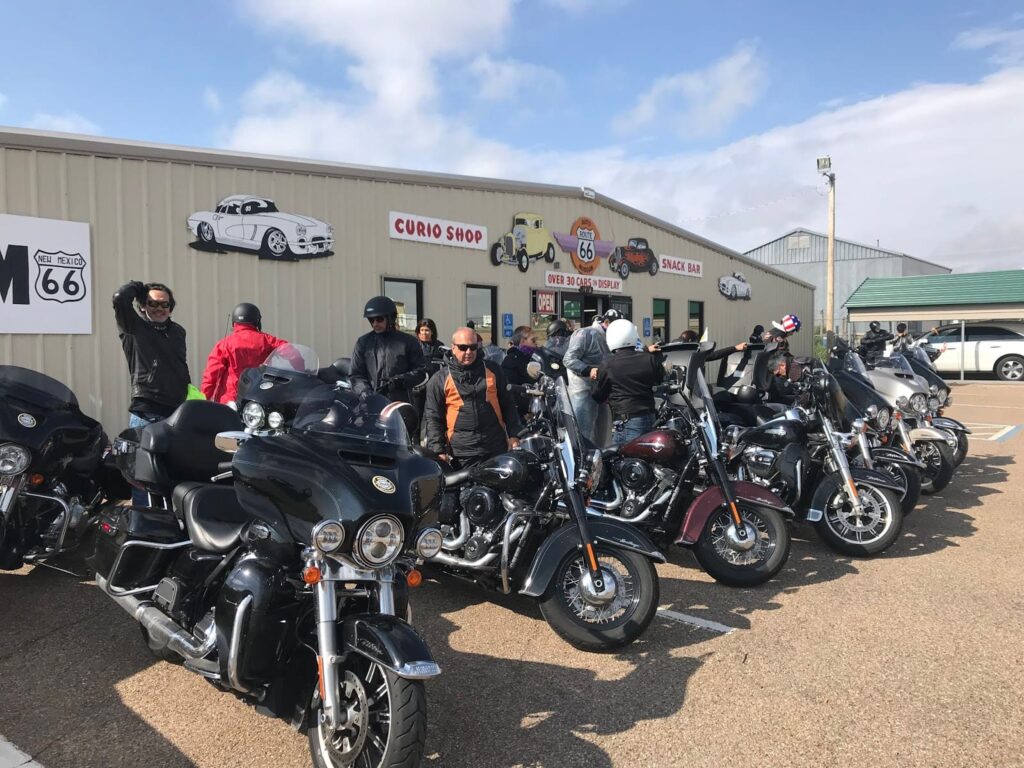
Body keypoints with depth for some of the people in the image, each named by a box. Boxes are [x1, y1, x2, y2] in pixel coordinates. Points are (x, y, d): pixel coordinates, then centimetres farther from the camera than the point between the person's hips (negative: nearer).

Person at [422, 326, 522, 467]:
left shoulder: (493, 370, 8)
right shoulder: (439, 380, 2)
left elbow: (507, 404, 14)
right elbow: (432, 418, 2)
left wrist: (514, 435, 6)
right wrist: (438, 450, -7)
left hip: (497, 450, 2)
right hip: (462, 455, -2)